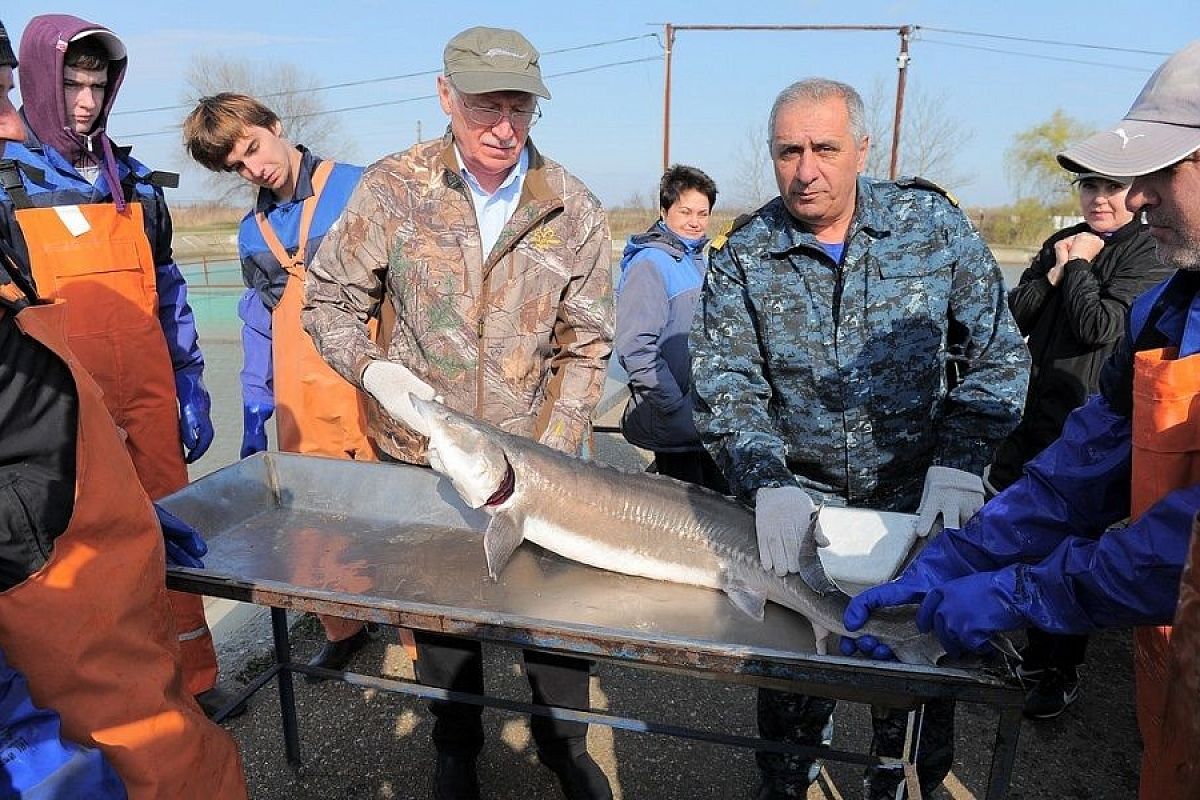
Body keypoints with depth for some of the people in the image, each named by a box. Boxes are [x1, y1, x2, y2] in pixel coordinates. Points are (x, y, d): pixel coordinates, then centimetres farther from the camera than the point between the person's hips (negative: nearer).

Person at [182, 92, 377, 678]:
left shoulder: (361, 190, -2)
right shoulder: (252, 233, 16)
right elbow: (259, 332, 19)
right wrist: (255, 422, 15)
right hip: (303, 409, 5)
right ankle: (342, 629, 31)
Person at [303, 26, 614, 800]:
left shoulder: (574, 210, -8)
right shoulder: (391, 188, -10)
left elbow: (586, 346, -4)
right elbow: (329, 298, -1)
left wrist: (549, 460, -13)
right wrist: (372, 366, -21)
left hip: (535, 456, 0)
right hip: (418, 455, 0)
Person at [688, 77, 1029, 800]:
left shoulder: (934, 222, -5)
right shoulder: (744, 256, -6)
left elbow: (997, 352, -2)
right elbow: (722, 383, -10)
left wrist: (960, 461, -14)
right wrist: (768, 482, -25)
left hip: (920, 506, 1)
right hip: (798, 505, 0)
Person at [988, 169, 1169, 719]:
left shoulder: (1148, 252, -8)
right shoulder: (1063, 243, 11)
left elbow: (1100, 327, -19)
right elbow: (1016, 317, 3)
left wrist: (1079, 266, -8)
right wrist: (1058, 267, -8)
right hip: (1036, 416, 7)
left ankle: (1060, 672, 24)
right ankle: (1035, 653, 35)